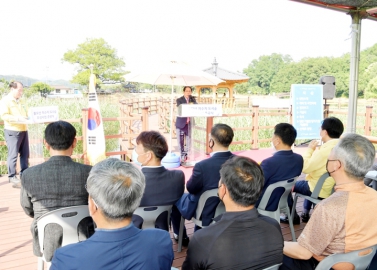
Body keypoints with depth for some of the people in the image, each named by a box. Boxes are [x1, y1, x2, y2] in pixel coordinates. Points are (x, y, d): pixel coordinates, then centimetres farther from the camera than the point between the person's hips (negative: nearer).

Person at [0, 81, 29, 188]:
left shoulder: (20, 101, 17)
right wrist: (18, 118, -26)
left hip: (23, 130, 7)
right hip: (12, 131, -7)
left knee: (25, 154, 9)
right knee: (13, 154, -3)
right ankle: (12, 176, 7)